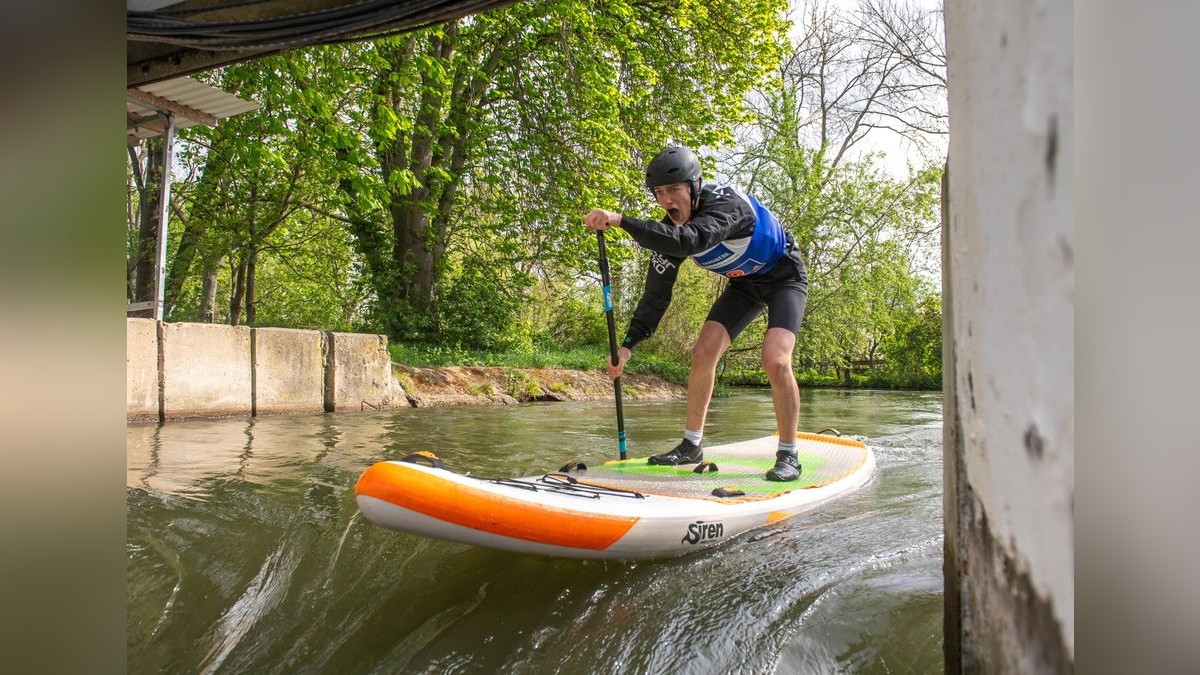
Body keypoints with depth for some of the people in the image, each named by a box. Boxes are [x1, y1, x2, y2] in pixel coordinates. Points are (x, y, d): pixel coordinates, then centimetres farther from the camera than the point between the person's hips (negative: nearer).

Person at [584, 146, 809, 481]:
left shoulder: (726, 202, -35)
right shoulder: (670, 229, -14)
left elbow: (689, 241, -54)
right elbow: (656, 293, -11)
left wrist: (621, 221, -57)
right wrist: (627, 345, -18)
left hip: (784, 277, -6)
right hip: (744, 284, 6)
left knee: (775, 360, -24)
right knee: (703, 353, -7)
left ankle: (788, 456, -8)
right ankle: (691, 446, 6)